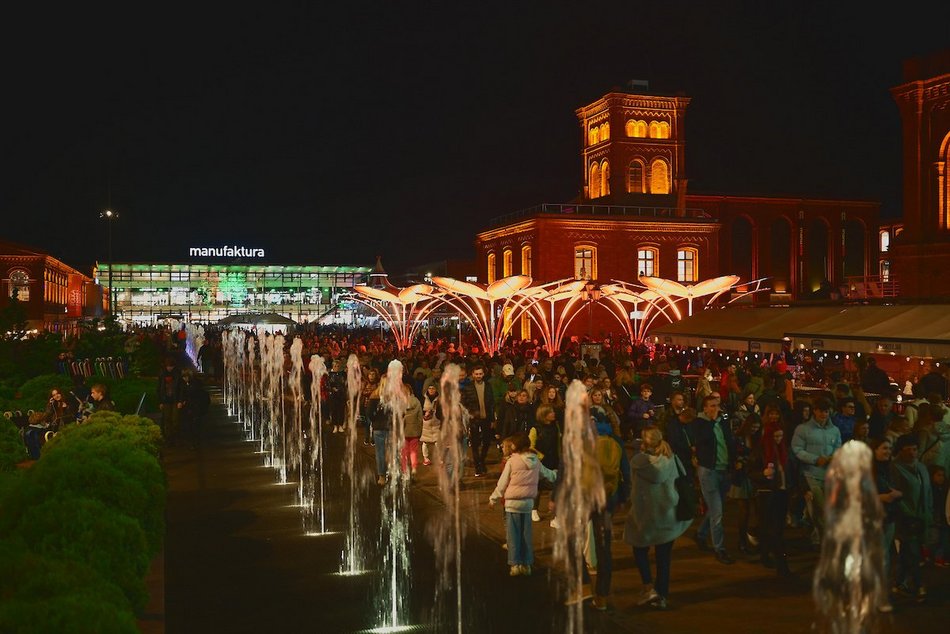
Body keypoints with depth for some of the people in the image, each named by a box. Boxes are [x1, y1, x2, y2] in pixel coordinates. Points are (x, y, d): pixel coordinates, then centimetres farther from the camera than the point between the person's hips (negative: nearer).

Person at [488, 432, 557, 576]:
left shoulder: (511, 461, -10)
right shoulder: (535, 461, 3)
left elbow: (502, 483, -6)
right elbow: (547, 474, 21)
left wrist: (493, 499, 6)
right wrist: (557, 474, 43)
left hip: (512, 502, -4)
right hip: (528, 501, 4)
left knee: (513, 534, 4)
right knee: (526, 534, 12)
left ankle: (515, 564, 4)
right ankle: (526, 564, 16)